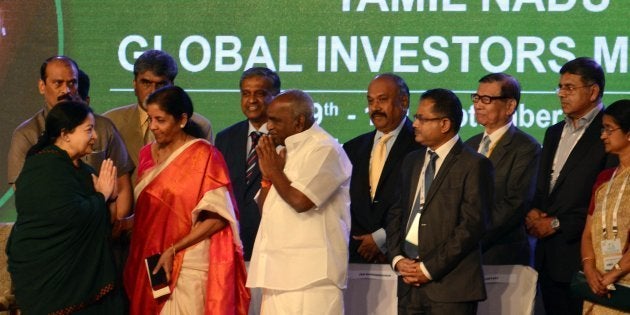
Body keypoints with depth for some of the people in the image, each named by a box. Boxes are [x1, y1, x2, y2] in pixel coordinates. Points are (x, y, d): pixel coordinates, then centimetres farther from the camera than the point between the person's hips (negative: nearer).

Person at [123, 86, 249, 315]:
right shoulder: (148, 154, 11)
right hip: (148, 263, 6)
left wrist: (173, 250, -15)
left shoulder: (204, 155, -8)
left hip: (189, 266, -6)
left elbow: (217, 218, -12)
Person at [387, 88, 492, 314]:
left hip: (450, 285, -6)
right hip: (410, 283, 6)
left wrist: (429, 268, -13)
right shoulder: (412, 161, 18)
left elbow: (472, 225, -12)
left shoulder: (473, 165, -5)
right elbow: (396, 214, 18)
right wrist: (397, 259, 1)